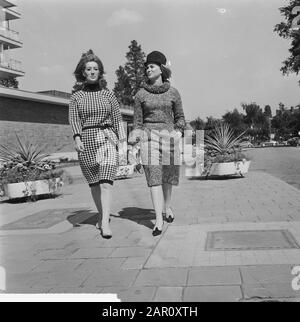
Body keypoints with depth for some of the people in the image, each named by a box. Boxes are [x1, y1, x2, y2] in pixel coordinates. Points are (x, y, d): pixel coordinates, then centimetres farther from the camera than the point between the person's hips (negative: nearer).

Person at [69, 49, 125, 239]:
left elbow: (117, 118, 9)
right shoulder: (77, 96, 8)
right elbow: (73, 118, -2)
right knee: (94, 182, 9)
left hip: (107, 138, -1)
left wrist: (119, 140, 3)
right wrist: (77, 137, -17)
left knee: (106, 181, -14)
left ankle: (105, 223, -18)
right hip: (86, 140, 1)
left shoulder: (108, 94, 8)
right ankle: (102, 215, 28)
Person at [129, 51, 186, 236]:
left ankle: (167, 206, 39)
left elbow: (180, 117, 11)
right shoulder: (141, 94, 5)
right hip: (149, 136, -1)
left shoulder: (173, 92, 5)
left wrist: (179, 132, -7)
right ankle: (159, 220, -8)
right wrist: (135, 135, -9)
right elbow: (138, 120, 9)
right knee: (154, 178, -10)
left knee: (168, 176, 12)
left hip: (169, 136, 1)